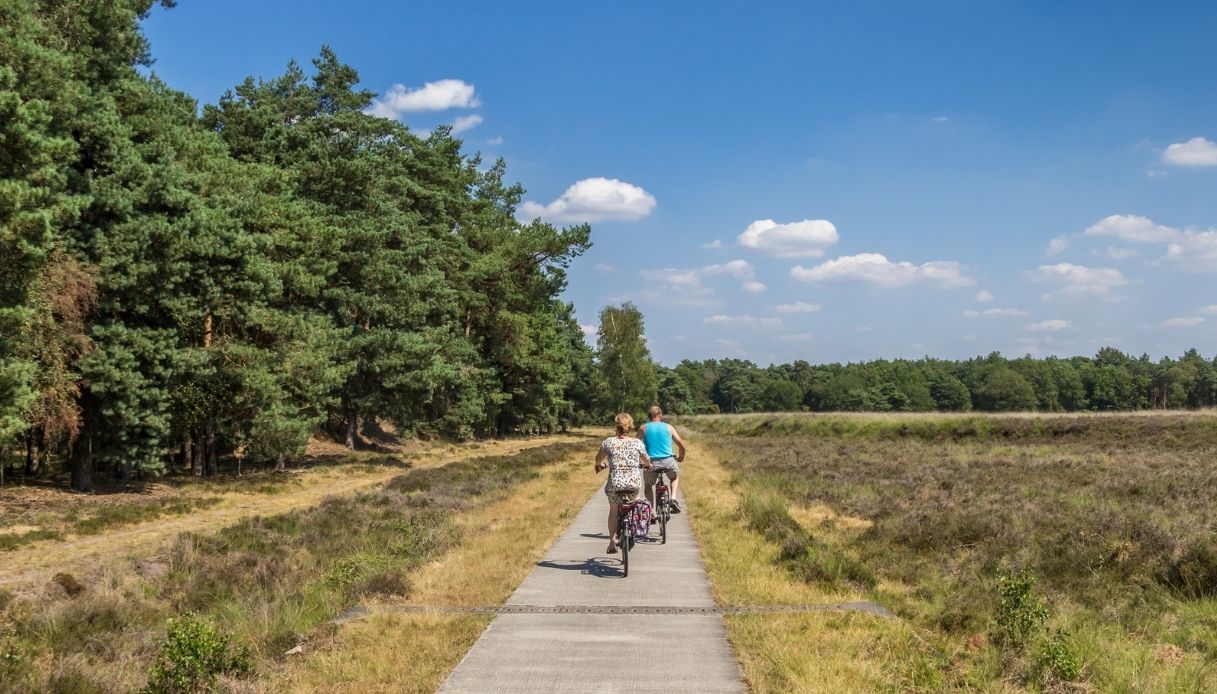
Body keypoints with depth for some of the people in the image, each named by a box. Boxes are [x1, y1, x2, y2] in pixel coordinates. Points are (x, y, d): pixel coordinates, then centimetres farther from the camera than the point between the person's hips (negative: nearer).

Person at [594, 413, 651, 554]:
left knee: (613, 510, 22)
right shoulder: (637, 443, 2)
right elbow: (646, 461, 17)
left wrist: (599, 465, 40)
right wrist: (647, 464, 40)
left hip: (615, 483, -1)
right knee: (633, 501, 32)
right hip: (634, 483, 1)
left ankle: (612, 542, 14)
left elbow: (598, 459, 17)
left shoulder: (609, 442, 1)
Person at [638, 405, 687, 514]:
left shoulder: (643, 428, 7)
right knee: (675, 477, 31)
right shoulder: (669, 427, 9)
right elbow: (682, 445, 8)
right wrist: (681, 458, 25)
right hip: (668, 461, 0)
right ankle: (673, 499, 9)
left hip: (652, 462, 0)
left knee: (649, 485, 23)